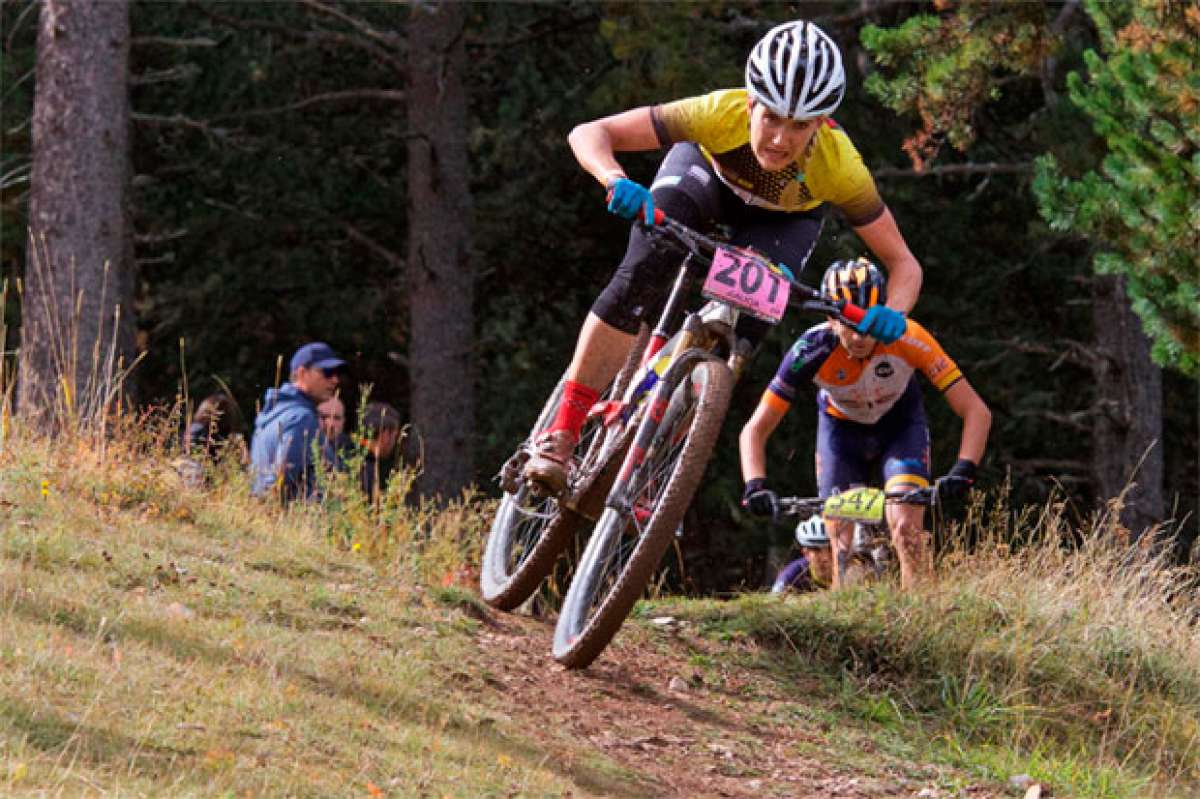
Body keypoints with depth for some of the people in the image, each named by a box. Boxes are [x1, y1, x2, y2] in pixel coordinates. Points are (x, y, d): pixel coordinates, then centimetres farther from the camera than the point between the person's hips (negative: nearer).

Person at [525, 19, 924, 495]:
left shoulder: (839, 166, -37)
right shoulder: (722, 115, -40)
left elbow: (904, 264, -26)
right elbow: (588, 134, -38)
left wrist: (892, 316, -48)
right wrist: (617, 182, -59)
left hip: (785, 218, 1)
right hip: (706, 171, -1)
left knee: (744, 327, -21)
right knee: (640, 277, -25)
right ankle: (561, 433, -22)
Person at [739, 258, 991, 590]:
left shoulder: (906, 337, -35)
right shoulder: (813, 349, -33)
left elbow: (976, 411, -32)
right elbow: (755, 430, -26)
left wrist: (963, 470, -46)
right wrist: (755, 487, -42)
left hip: (900, 425, -1)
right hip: (841, 429, 1)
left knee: (906, 527, -23)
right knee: (842, 548, -10)